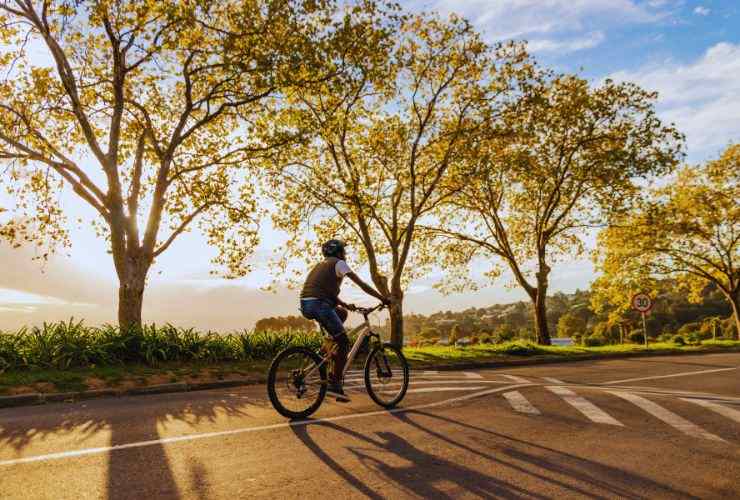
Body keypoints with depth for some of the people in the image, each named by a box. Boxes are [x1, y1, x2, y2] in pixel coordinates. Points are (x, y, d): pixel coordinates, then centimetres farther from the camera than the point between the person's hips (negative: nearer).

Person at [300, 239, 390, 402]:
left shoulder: (322, 264, 29)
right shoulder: (338, 263, 5)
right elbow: (362, 284, 0)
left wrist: (346, 305, 24)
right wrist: (382, 298, 5)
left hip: (306, 305, 8)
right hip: (319, 304, -8)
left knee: (342, 313, 29)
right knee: (344, 343, 0)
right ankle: (335, 385, 0)